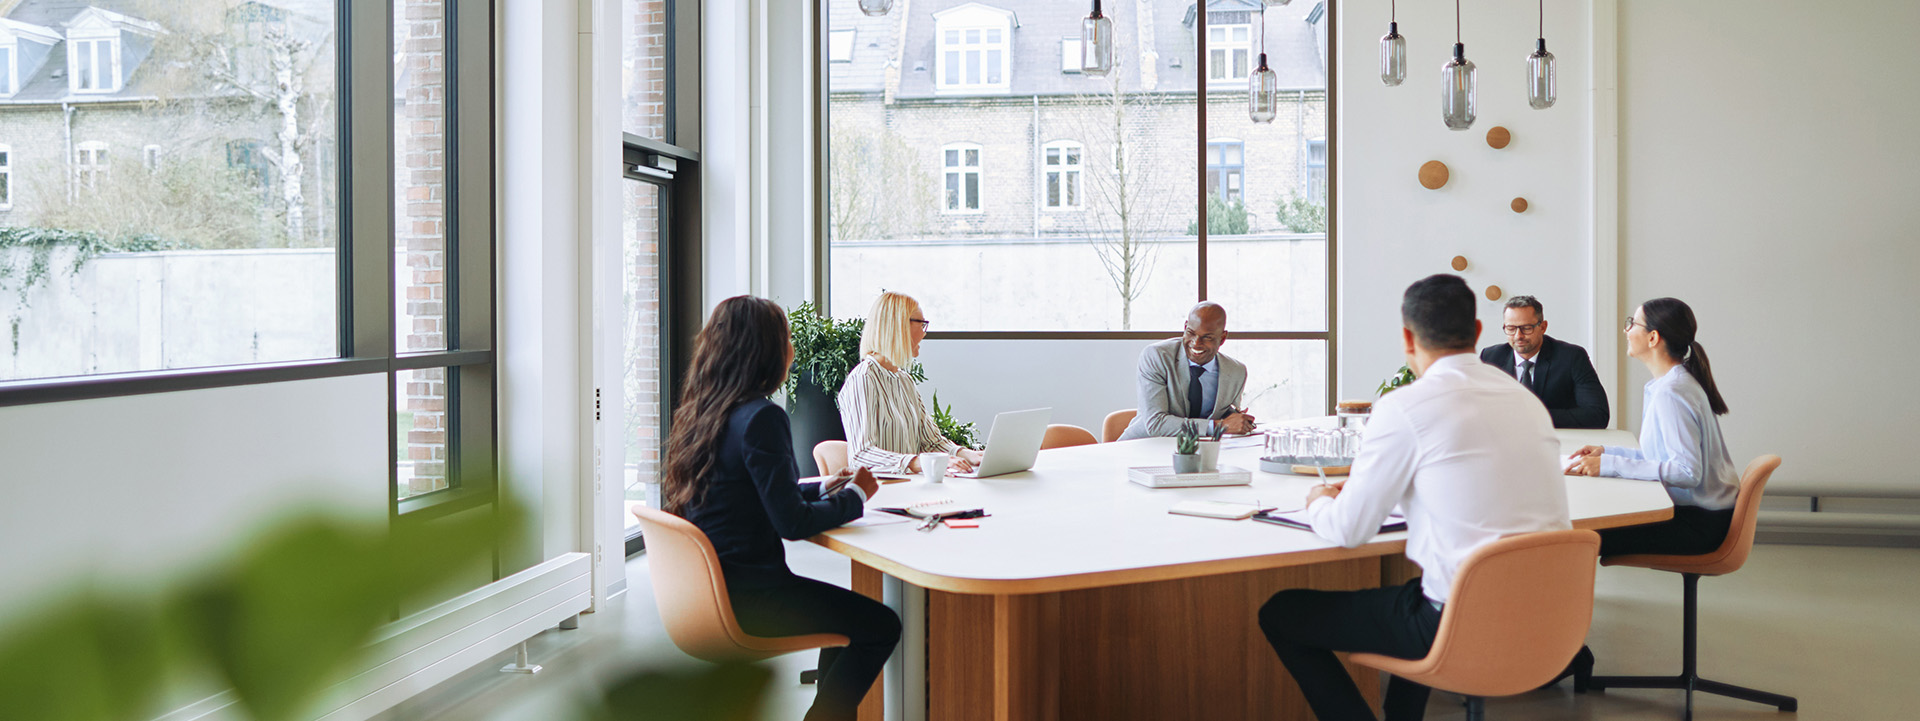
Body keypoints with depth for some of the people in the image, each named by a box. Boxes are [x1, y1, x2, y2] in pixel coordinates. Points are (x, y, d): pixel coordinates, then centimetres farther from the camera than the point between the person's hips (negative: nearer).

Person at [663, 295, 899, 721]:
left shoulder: (701, 411, 7)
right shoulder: (760, 418, -20)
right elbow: (793, 522, -21)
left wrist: (827, 487, 14)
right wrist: (855, 495, -5)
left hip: (709, 586, 9)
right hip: (745, 596, -9)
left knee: (847, 609, 24)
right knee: (882, 625, -2)